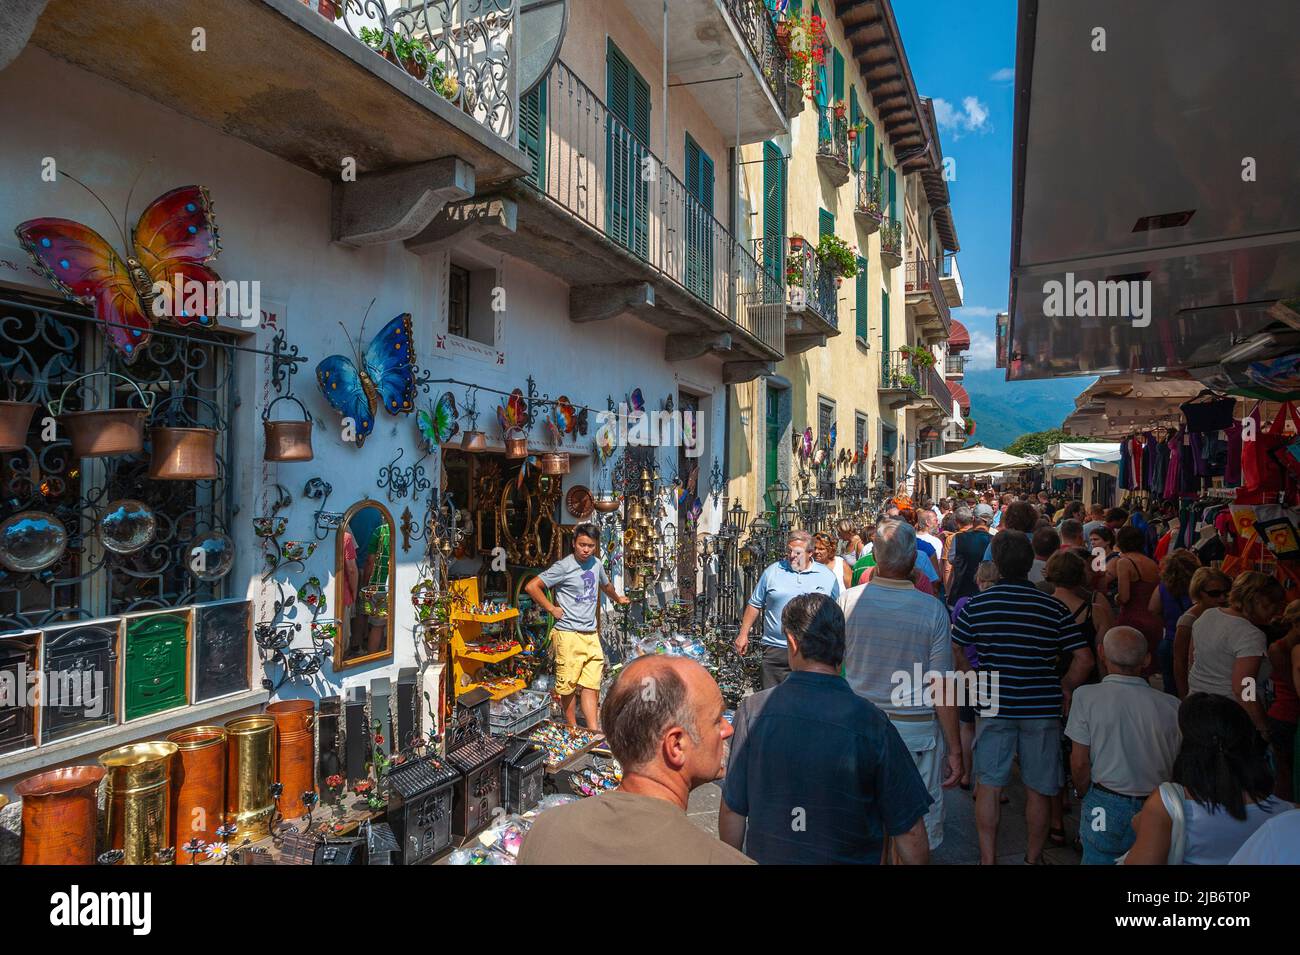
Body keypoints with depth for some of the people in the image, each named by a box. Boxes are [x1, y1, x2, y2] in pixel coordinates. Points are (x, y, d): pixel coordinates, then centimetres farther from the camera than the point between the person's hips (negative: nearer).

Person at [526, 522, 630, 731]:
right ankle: (572, 730, 17)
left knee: (591, 685, 3)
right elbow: (531, 586, -11)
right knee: (569, 684, 3)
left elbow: (605, 584, 34)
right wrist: (552, 609, -8)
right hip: (568, 635, -5)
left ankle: (594, 733, 4)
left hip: (591, 635, 5)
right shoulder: (564, 567, -10)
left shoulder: (596, 564, 10)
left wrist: (617, 598, 49)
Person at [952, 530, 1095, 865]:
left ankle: (988, 858, 18)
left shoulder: (975, 605, -6)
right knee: (1038, 789, 15)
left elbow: (956, 652, -2)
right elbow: (1084, 659, -6)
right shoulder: (1053, 607, -6)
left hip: (993, 707, 0)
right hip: (1042, 709, 1)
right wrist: (1063, 692, 7)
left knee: (989, 786, 10)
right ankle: (1034, 857, 30)